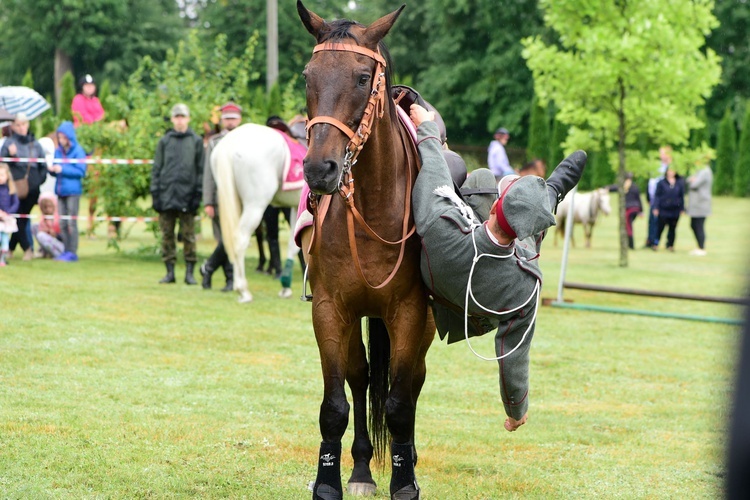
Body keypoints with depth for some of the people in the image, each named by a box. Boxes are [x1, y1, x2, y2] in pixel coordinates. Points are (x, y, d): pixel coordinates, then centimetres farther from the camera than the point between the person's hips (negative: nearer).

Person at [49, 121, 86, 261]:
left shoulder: (78, 151, -7)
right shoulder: (58, 151, 11)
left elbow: (81, 171, -12)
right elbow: (56, 171, 16)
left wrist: (62, 169, -17)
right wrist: (52, 169, -7)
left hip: (73, 190, -6)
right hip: (61, 190, 6)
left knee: (72, 222, -4)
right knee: (62, 223, 7)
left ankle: (73, 252, -2)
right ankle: (66, 251, 13)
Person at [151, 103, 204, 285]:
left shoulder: (196, 141, 7)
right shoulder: (164, 141, 10)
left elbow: (200, 169, 5)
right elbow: (156, 168, 10)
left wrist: (197, 194, -3)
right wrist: (155, 193, 2)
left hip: (187, 195, -2)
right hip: (166, 194, 2)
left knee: (188, 235, -1)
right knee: (167, 235, 3)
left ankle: (189, 272, 3)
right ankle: (170, 272, 8)